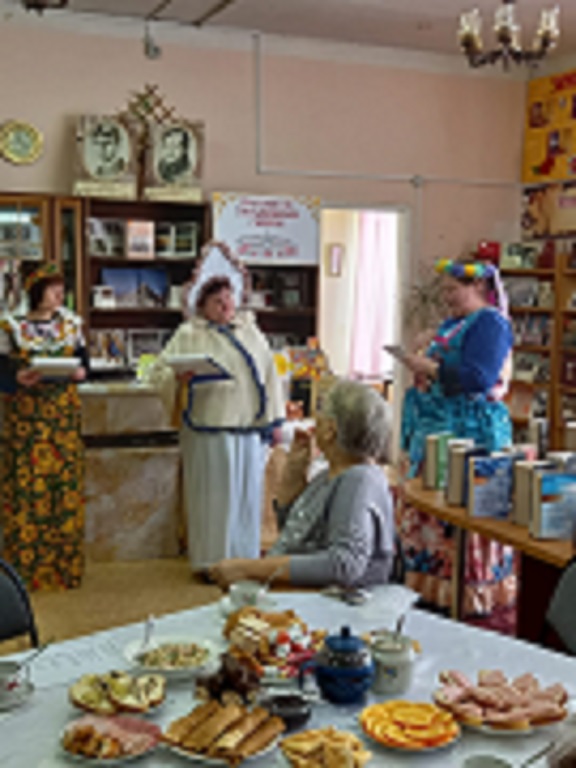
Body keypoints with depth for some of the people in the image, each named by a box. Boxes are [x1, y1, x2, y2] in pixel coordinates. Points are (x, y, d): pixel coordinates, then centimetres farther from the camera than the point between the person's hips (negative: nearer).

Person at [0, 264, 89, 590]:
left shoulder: (71, 324, 10)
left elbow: (84, 363, 12)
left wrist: (80, 372, -10)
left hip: (64, 417, 3)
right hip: (27, 419, -3)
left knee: (67, 487, 3)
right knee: (27, 490, -5)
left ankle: (66, 568, 12)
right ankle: (26, 570, 4)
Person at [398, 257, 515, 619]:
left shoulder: (491, 323, -10)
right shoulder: (454, 323, 19)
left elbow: (479, 377, -22)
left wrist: (431, 368, -15)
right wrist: (421, 363, 8)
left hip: (471, 433, -10)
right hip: (437, 428, 10)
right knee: (426, 510, 10)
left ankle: (472, 595, 4)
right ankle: (430, 585, 21)